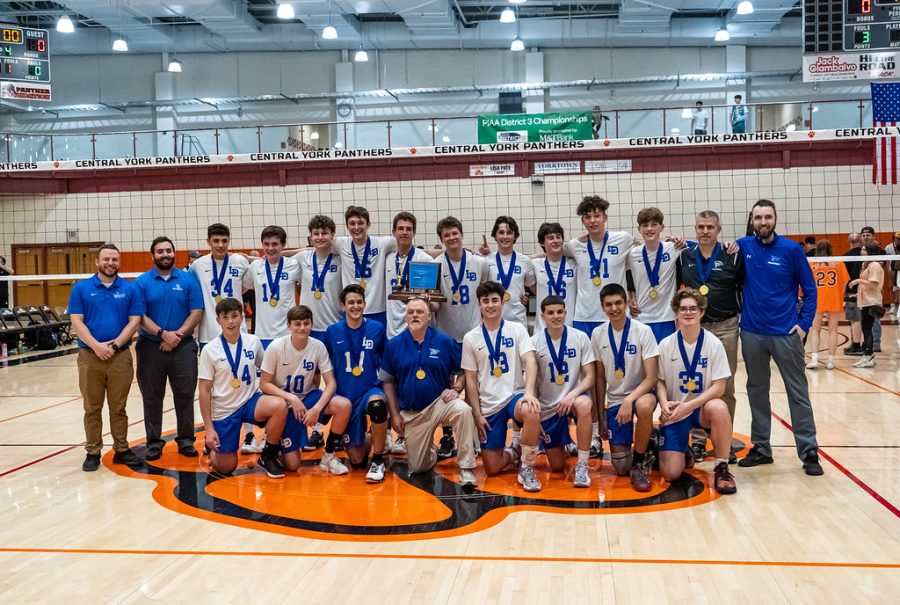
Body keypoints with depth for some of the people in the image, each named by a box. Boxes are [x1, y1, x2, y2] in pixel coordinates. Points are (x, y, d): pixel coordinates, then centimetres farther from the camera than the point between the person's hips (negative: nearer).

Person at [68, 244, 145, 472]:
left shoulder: (130, 289, 5)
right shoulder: (81, 288, 3)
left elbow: (134, 321, 0)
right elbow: (76, 321, -3)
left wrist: (115, 344, -11)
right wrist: (96, 346, -14)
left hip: (121, 356, 0)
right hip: (89, 355, 0)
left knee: (118, 407, 8)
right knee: (92, 408, 7)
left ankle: (121, 449, 17)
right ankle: (92, 452, 15)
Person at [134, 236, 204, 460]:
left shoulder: (188, 279, 4)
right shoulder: (141, 282, 2)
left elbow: (197, 312, -1)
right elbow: (139, 316, -5)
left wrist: (178, 335, -12)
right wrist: (162, 334, -16)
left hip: (183, 347, 0)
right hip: (150, 347, 0)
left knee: (185, 395, 4)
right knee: (152, 398, 6)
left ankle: (185, 440, 16)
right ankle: (154, 442, 16)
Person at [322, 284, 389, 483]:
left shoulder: (377, 329, -4)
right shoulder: (333, 332, -3)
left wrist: (387, 392, 1)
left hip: (371, 390, -1)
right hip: (345, 396, 1)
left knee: (377, 404, -40)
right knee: (357, 461, 0)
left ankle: (378, 461, -19)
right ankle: (367, 442, 38)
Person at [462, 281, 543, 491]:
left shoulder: (517, 329, 2)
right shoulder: (470, 338, 3)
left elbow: (530, 361, -10)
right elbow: (471, 379, 5)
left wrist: (529, 392, -28)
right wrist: (477, 414, -2)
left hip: (515, 395, -1)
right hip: (488, 405, 1)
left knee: (531, 412, -39)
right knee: (492, 469, -3)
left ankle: (526, 467, -17)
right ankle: (513, 453, 32)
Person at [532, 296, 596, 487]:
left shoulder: (580, 338, -5)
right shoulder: (534, 342, -5)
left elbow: (589, 376, -7)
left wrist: (572, 395, -25)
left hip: (573, 398, -1)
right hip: (547, 407, 1)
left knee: (584, 405, -40)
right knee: (557, 467, 3)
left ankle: (582, 466, -24)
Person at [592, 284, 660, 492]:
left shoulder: (643, 331, -13)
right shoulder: (598, 334, -2)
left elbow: (652, 377, -16)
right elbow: (600, 377, 7)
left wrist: (629, 400, -30)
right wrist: (600, 413, 5)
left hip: (641, 393, -3)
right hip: (614, 400, 3)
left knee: (644, 407, -42)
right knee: (620, 468, -4)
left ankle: (640, 463, -18)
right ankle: (642, 452, 33)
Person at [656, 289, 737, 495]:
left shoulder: (713, 344, -8)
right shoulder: (666, 345, -4)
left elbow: (719, 387, -10)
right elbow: (659, 381, 2)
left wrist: (689, 406, -21)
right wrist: (664, 404, -18)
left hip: (702, 408, 0)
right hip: (674, 413, 1)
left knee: (718, 407, -38)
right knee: (670, 473, -14)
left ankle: (721, 468, -17)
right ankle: (683, 452, 24)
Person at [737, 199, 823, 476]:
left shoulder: (791, 249, -3)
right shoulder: (743, 246, 2)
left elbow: (809, 289, 2)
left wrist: (805, 323, -6)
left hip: (786, 333, -2)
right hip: (752, 333, 2)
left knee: (798, 393, 2)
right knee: (757, 391, 11)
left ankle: (809, 452, 9)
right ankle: (761, 447, 21)